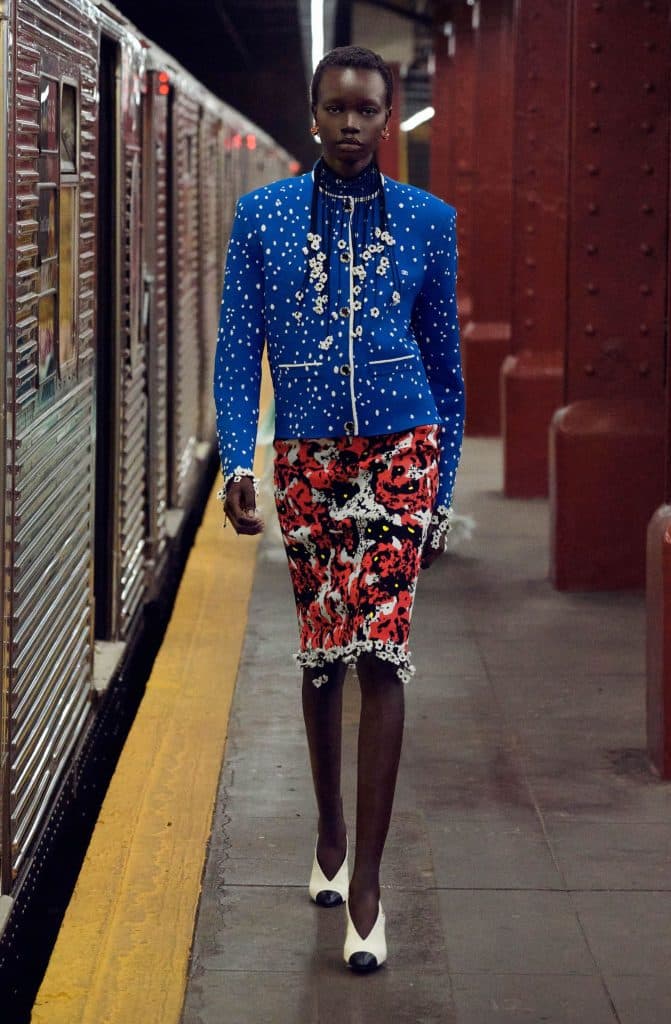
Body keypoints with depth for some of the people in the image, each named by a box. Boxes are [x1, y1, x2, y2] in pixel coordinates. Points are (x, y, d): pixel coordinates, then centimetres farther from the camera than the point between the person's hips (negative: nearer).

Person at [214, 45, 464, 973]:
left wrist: (441, 490, 8)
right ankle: (330, 835, 31)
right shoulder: (263, 217, 2)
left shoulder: (428, 221, 2)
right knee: (320, 654, 10)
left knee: (379, 653, -10)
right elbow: (238, 349, 0)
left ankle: (365, 883, -7)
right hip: (306, 456, 1)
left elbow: (445, 363, 8)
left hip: (400, 450, -1)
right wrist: (237, 462, -12)